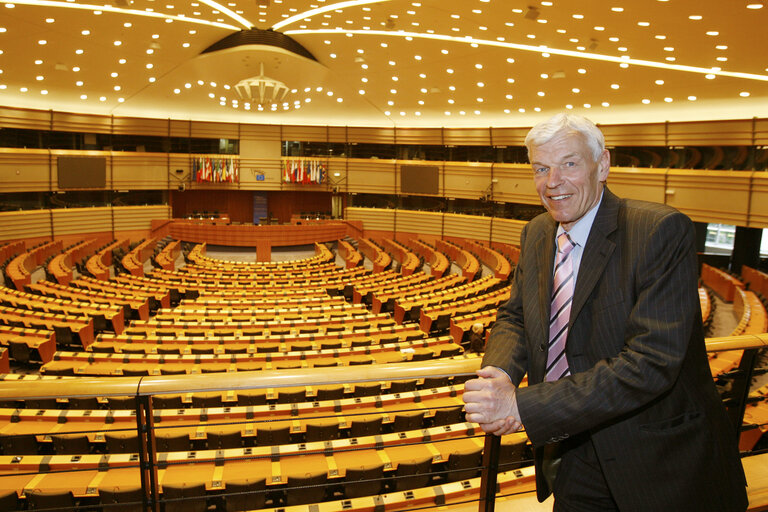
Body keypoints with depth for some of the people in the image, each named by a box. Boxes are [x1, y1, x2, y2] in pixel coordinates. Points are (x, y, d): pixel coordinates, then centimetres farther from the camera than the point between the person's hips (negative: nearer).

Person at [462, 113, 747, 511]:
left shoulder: (661, 231, -22)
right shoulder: (536, 234, 0)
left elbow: (651, 362, -29)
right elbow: (514, 317, 5)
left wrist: (523, 405, -32)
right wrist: (499, 373, -19)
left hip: (661, 464, -4)